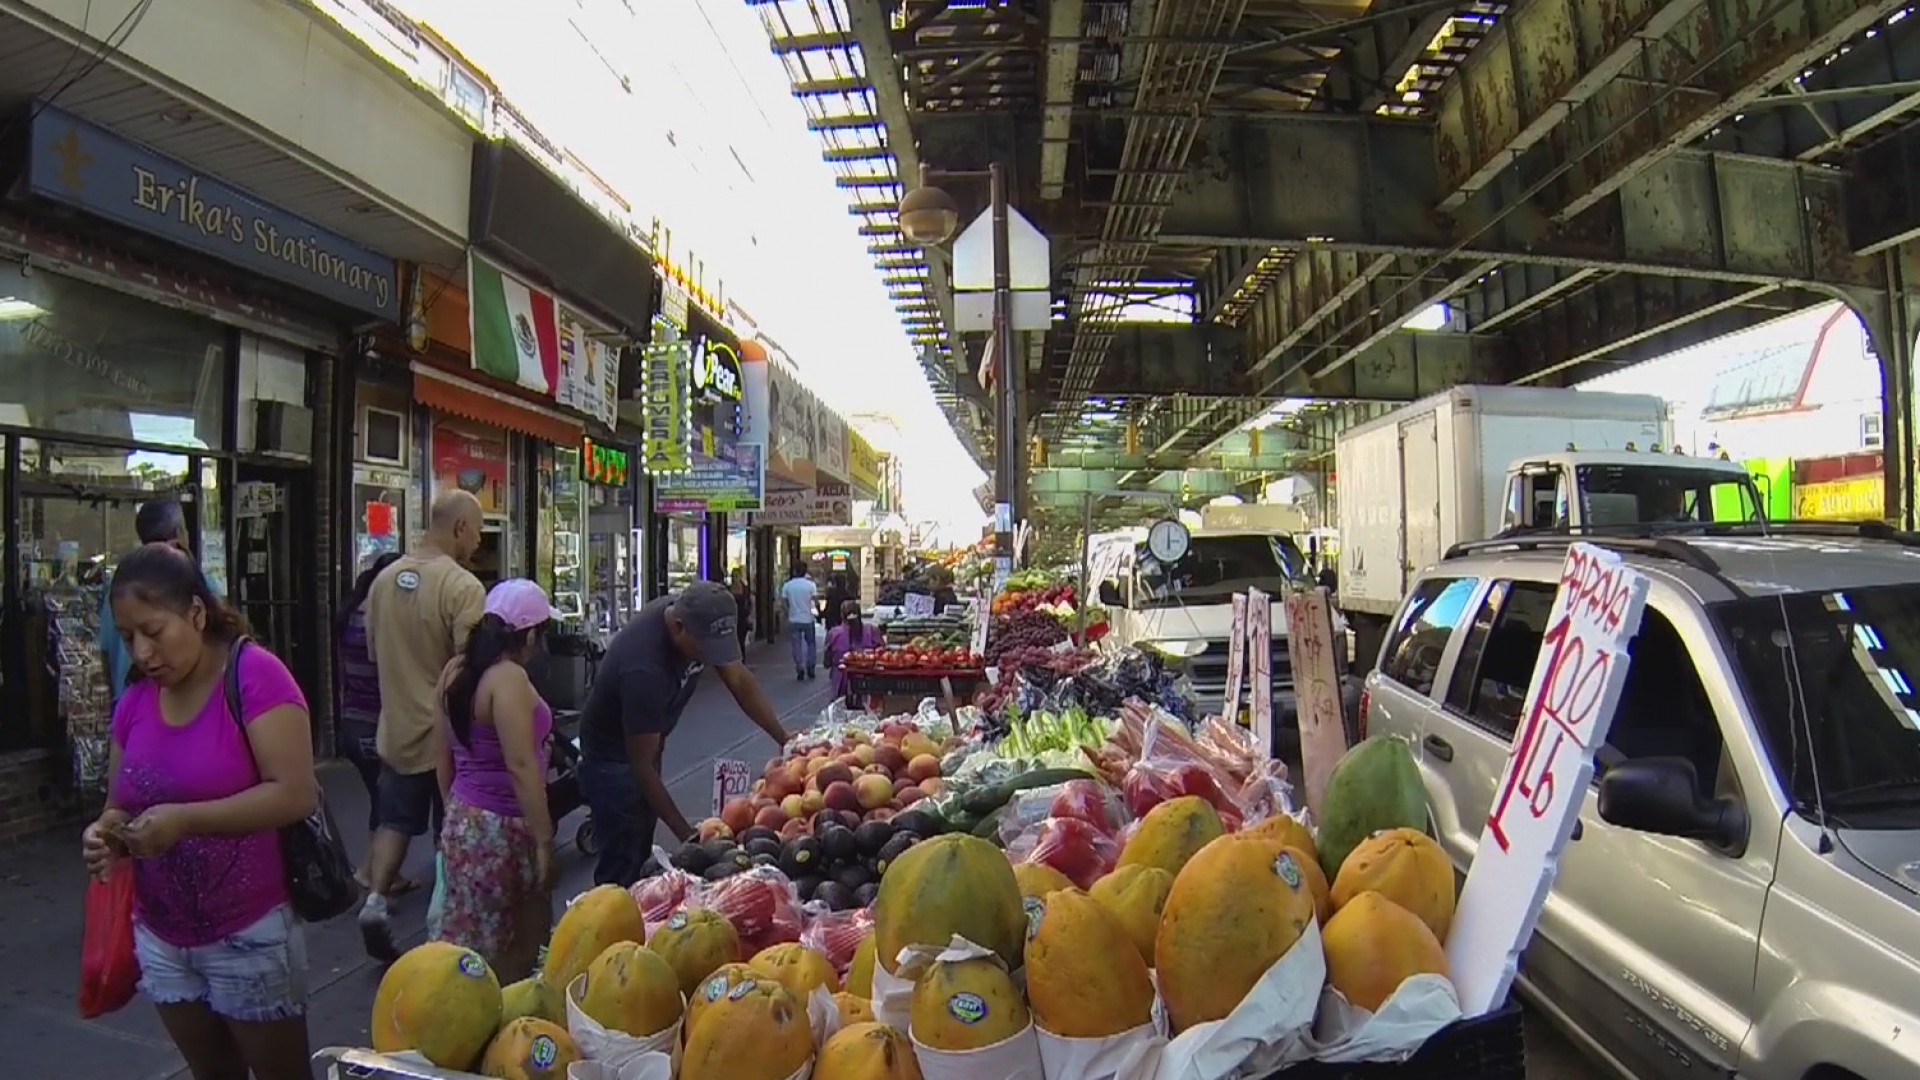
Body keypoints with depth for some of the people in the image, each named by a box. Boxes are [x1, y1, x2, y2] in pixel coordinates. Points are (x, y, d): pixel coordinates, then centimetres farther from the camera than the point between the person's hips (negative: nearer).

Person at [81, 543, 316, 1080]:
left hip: (248, 933, -6)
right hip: (160, 938, 7)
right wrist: (105, 833, -10)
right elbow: (121, 803, 12)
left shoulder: (255, 673, -17)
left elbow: (296, 794, -23)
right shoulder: (134, 699, 3)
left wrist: (185, 819, -29)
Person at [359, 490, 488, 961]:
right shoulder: (463, 586, -21)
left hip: (396, 727, 5)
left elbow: (374, 651, 12)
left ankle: (375, 899, 3)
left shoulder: (385, 578, 1)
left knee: (394, 821, 18)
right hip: (447, 730, -5)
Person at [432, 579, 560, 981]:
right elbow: (521, 766, -22)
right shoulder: (508, 678, -19)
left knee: (470, 941, 16)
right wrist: (543, 839, -18)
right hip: (501, 827, -8)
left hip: (464, 821, 8)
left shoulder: (455, 671, 6)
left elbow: (444, 758, 14)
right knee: (516, 943, 5)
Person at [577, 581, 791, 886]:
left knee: (641, 859, 15)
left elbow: (739, 679, -4)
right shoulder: (644, 668, -38)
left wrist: (785, 740, -11)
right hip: (613, 758, -7)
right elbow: (642, 766, -31)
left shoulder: (701, 622, -17)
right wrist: (687, 836, -30)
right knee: (622, 868, -5)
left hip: (647, 742, 8)